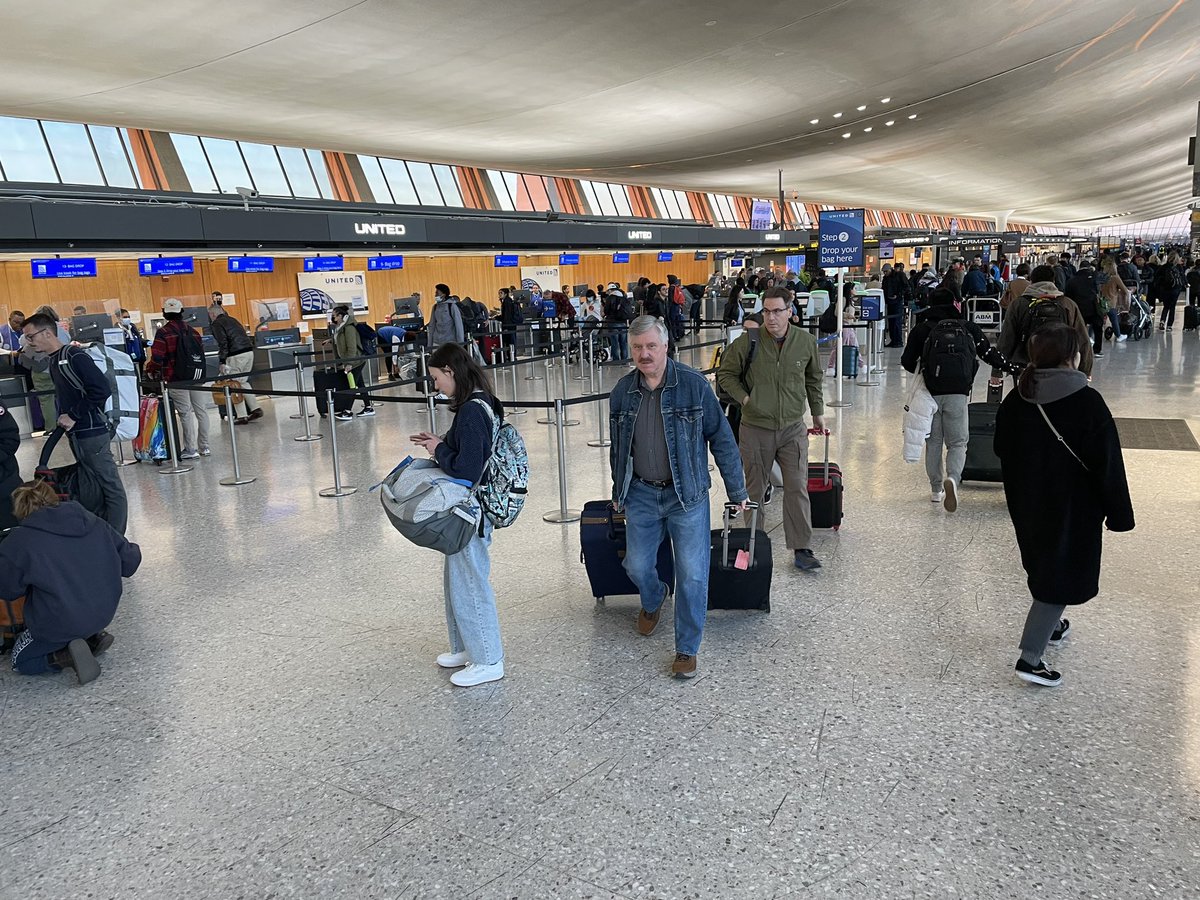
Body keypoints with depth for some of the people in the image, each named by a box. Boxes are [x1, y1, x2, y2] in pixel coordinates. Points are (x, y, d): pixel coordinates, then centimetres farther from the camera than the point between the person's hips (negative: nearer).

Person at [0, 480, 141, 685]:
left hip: (59, 624, -5)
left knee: (20, 660, 22)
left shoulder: (18, 542, -14)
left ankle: (62, 656, -7)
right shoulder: (93, 522, -3)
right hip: (104, 613, 5)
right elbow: (130, 559, 1)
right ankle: (93, 637, 9)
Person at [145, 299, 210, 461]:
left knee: (185, 413, -3)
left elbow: (157, 357, -12)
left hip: (176, 379, -5)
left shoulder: (163, 333, -8)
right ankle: (204, 447, 16)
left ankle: (191, 449, -1)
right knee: (200, 410, 9)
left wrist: (150, 371, 5)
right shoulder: (192, 331, 10)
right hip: (195, 377, 5)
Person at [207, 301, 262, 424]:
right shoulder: (232, 320, 22)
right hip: (249, 351, 8)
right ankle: (255, 408, 14)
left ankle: (242, 416, 1)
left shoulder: (216, 324, -2)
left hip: (236, 356, -8)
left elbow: (222, 343, -13)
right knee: (243, 382, 20)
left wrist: (222, 362, -12)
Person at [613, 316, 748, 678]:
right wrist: (618, 492, 20)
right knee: (637, 567, 12)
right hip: (641, 494, 3)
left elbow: (721, 439, -6)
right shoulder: (623, 391, 0)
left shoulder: (693, 384, -12)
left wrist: (736, 490, -3)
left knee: (692, 575, -2)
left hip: (687, 494, -3)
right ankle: (652, 602, 47)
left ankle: (687, 648, 15)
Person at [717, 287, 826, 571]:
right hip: (756, 428, -1)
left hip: (793, 428, 1)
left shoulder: (806, 341, -1)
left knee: (797, 489, 0)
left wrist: (818, 412, 19)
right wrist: (744, 398, -9)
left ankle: (801, 549, 8)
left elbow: (814, 379, 15)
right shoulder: (748, 342, -10)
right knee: (754, 491, 10)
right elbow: (725, 374, 3)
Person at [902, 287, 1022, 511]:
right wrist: (1014, 369, 18)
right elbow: (989, 353, 9)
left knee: (933, 442, 14)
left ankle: (936, 489, 18)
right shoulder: (967, 326, 12)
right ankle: (953, 478, -22)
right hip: (958, 391, 0)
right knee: (957, 443, 6)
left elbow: (907, 361, 6)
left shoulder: (922, 327, 10)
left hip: (931, 391, 0)